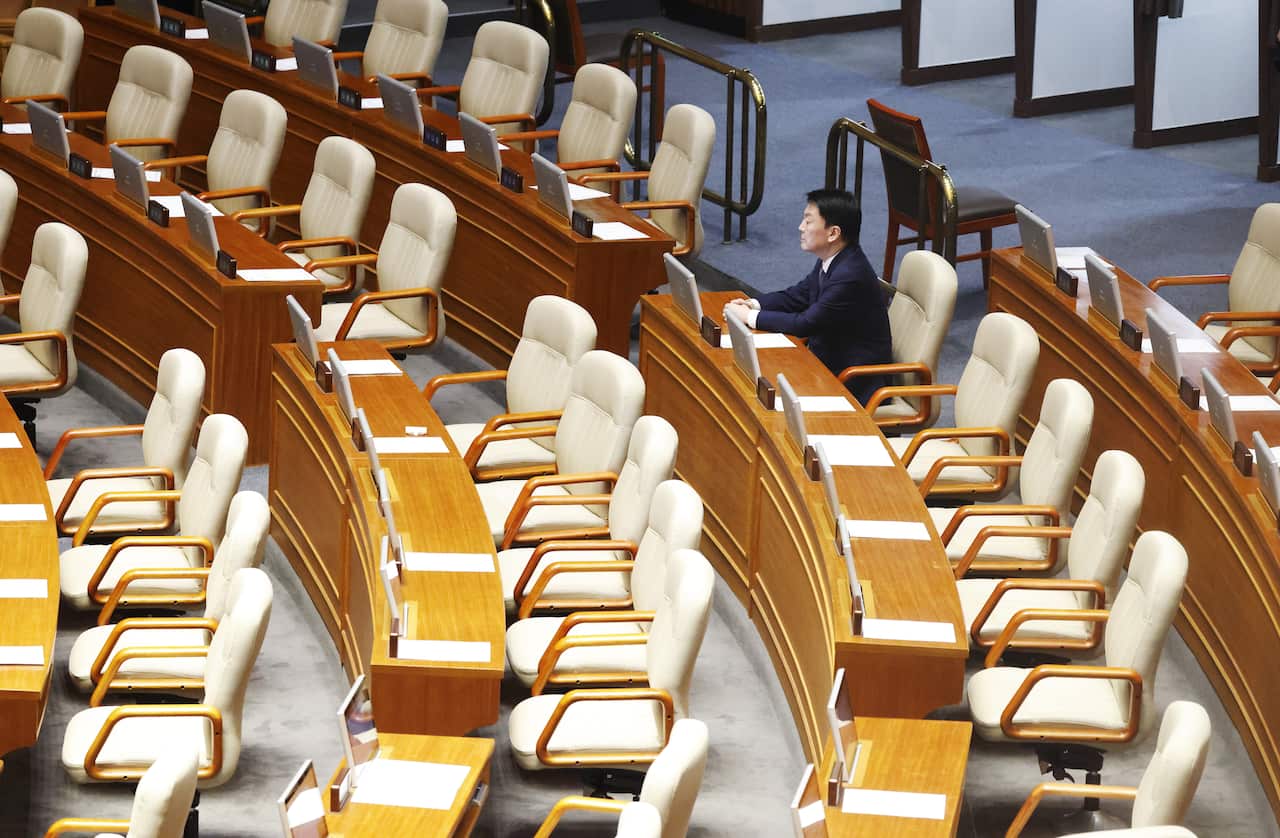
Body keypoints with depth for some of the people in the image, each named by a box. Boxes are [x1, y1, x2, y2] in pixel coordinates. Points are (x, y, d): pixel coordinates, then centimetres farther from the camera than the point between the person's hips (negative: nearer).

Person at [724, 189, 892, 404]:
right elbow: (797, 295, 15)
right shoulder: (831, 261, 3)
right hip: (829, 360, 9)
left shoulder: (850, 277, -27)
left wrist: (750, 316, -15)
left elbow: (805, 324, -24)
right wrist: (753, 305, -1)